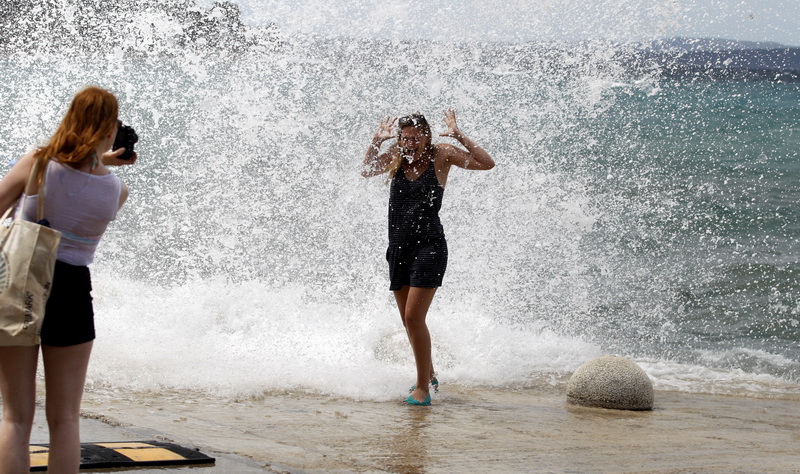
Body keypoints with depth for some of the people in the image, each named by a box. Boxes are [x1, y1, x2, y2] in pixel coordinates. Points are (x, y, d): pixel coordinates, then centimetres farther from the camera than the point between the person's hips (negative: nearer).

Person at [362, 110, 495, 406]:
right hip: (399, 246, 6)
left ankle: (423, 388, -7)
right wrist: (377, 141, 5)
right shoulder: (396, 158, 8)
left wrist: (458, 136, -15)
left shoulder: (441, 155, -4)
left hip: (429, 245, -6)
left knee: (414, 317, -15)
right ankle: (429, 375, 31)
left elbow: (487, 164, -11)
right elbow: (366, 171, 16)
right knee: (409, 321, 13)